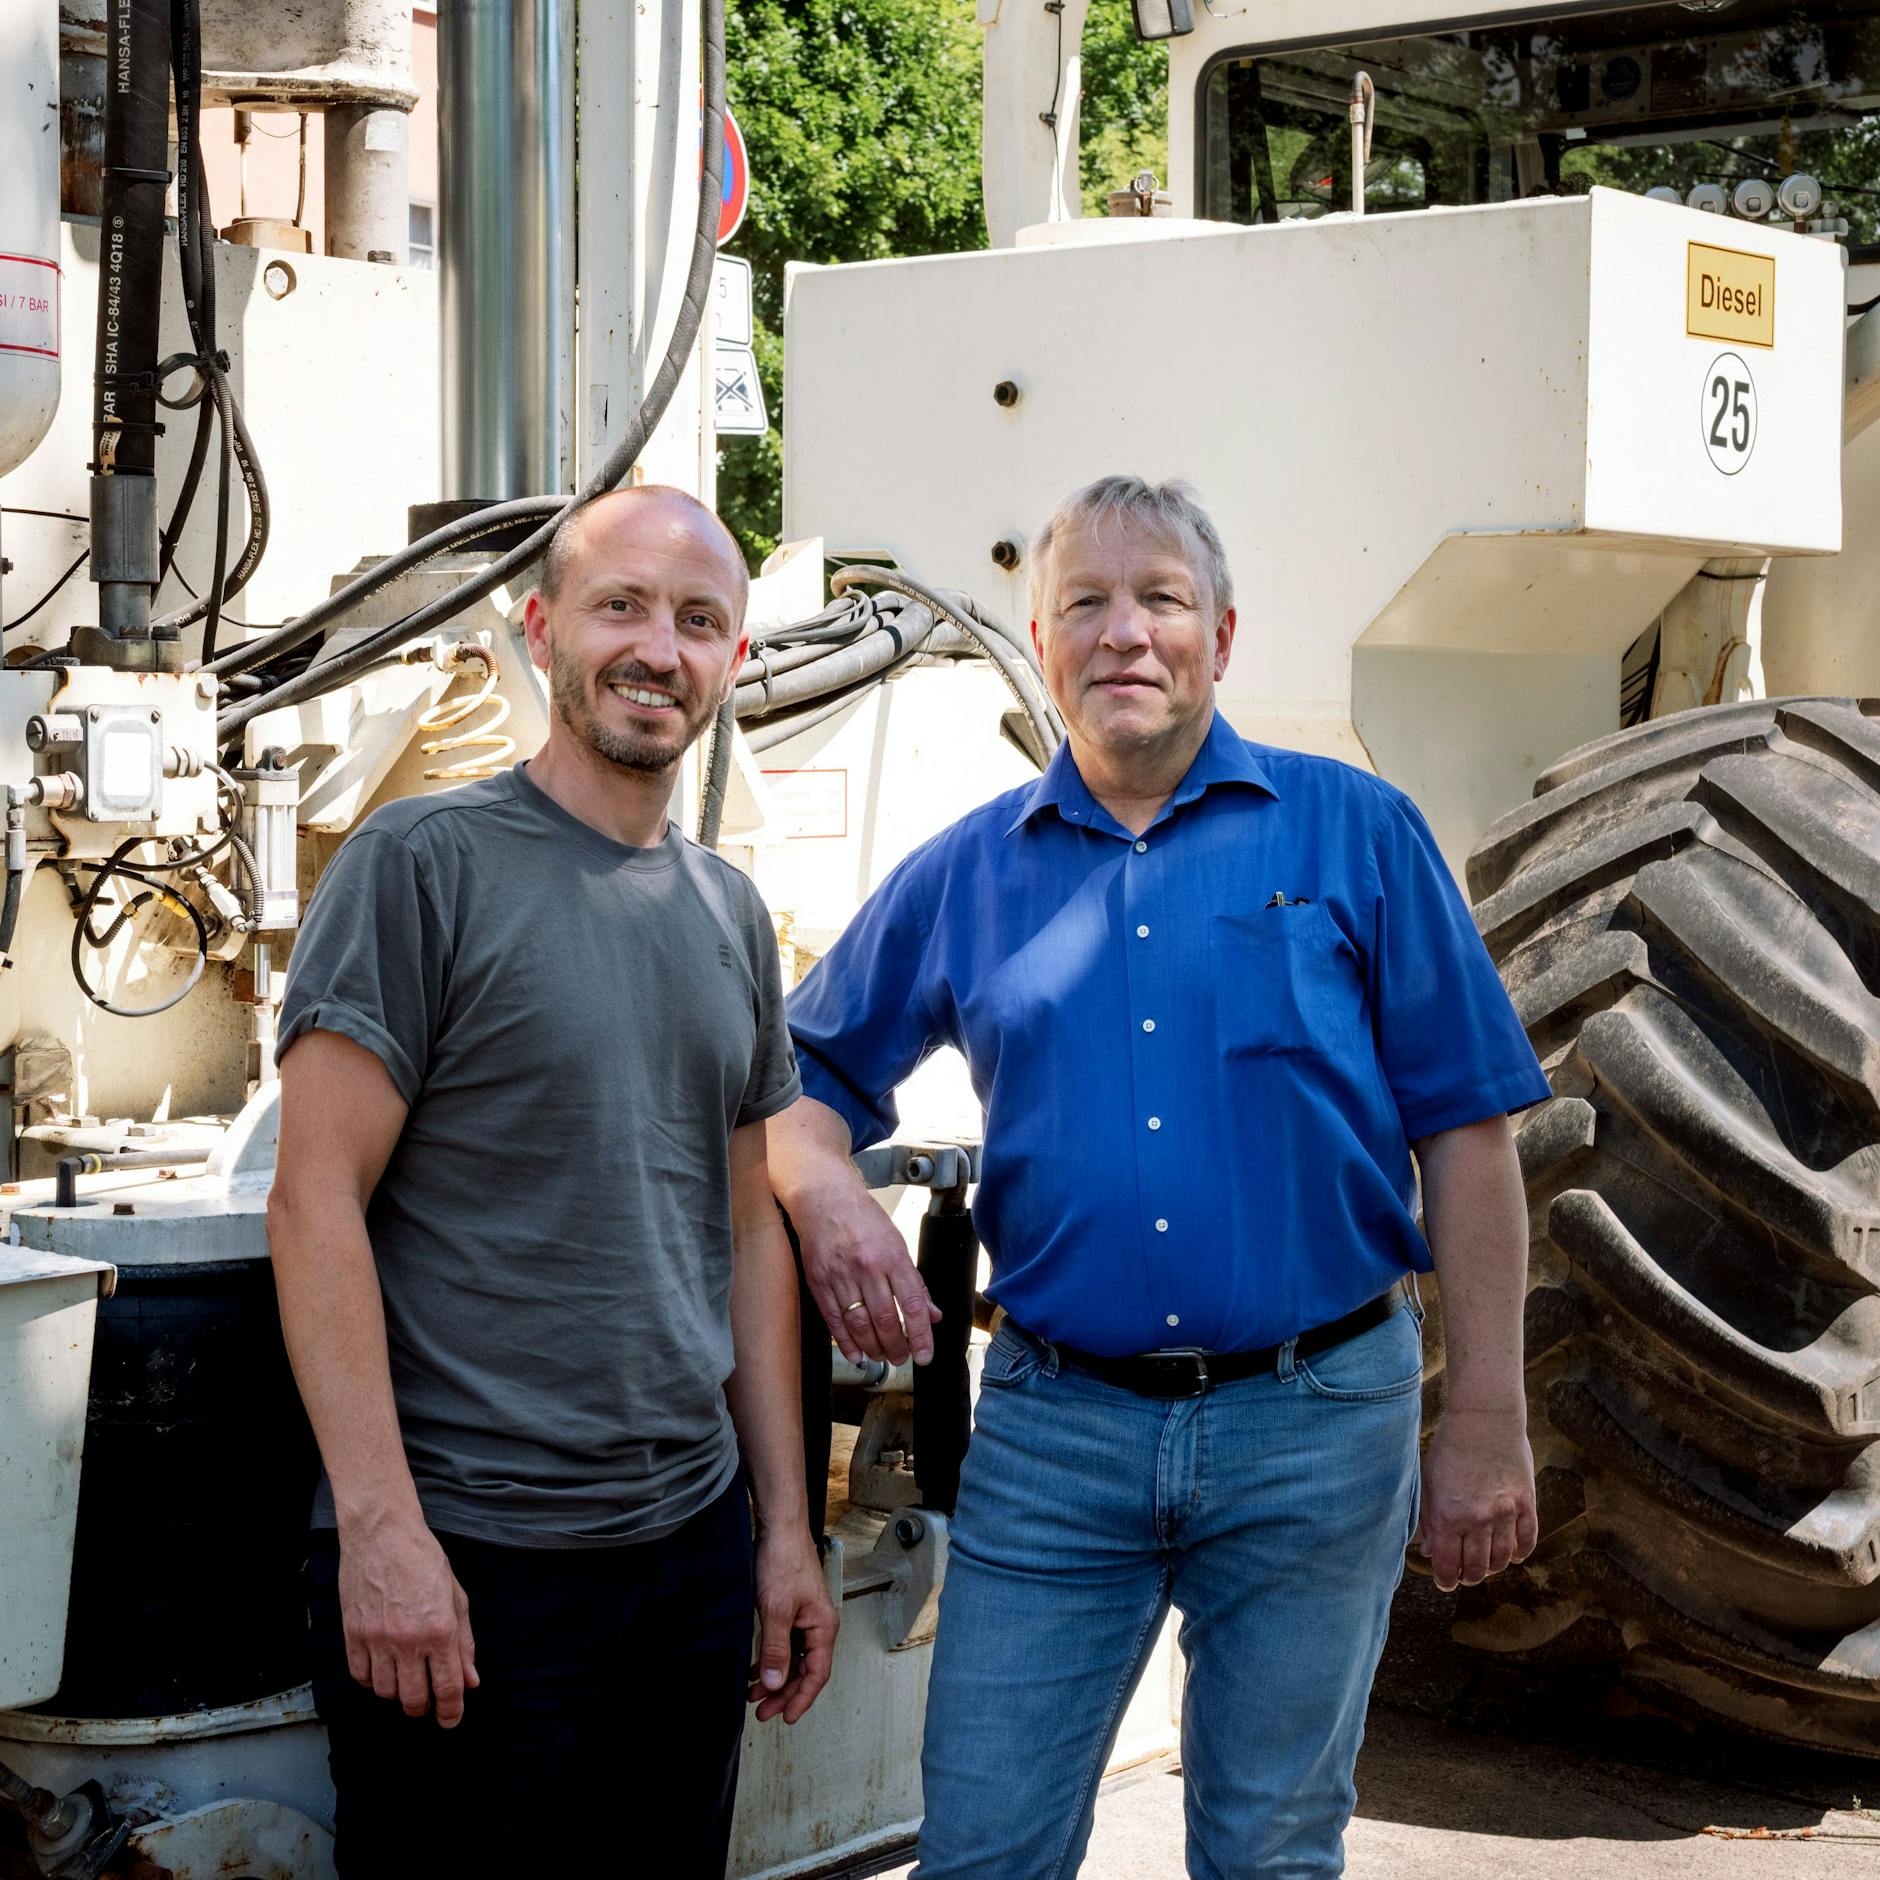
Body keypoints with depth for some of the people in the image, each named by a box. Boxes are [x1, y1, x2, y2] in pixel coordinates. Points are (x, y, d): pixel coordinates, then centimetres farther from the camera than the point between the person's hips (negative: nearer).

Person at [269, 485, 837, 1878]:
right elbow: (317, 1201, -12)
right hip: (464, 1555, -6)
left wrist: (787, 1526, 13)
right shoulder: (425, 865, -7)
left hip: (692, 1543, 6)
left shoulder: (731, 915, 12)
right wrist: (380, 1526, -18)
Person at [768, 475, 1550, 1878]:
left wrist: (1487, 1427, -4)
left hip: (1314, 1426, -1)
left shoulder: (1353, 835, 2)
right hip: (1054, 1430, 2)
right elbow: (805, 1071, 17)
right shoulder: (966, 874, 8)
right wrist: (825, 1192, -7)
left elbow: (1466, 1128, 0)